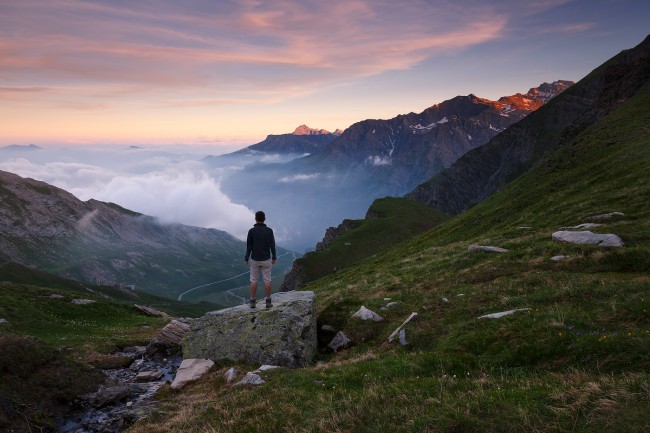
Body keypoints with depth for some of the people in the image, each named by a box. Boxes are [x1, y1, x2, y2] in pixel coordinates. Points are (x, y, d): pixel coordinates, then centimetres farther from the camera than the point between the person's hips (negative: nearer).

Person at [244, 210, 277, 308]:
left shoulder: (251, 231, -11)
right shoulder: (269, 230, -8)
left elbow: (249, 247, -8)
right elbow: (272, 245, -4)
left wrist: (246, 259, 2)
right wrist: (274, 257, 8)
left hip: (255, 260, 0)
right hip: (266, 259, 0)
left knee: (254, 280, 9)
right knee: (267, 280, 7)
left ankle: (252, 302, 11)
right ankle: (268, 302, 8)